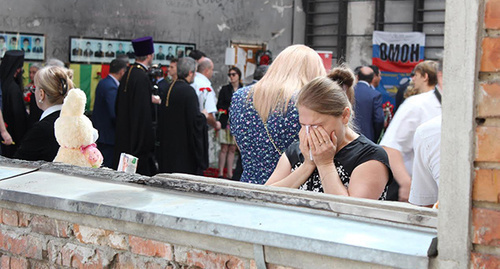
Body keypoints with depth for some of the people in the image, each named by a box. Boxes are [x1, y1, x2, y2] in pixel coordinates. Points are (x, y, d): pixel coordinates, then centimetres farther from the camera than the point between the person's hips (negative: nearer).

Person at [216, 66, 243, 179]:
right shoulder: (225, 89, 6)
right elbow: (219, 107, 2)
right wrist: (230, 109, -12)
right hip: (226, 122, -2)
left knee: (232, 149, 4)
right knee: (224, 148, -4)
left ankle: (229, 174, 8)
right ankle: (221, 173, -2)